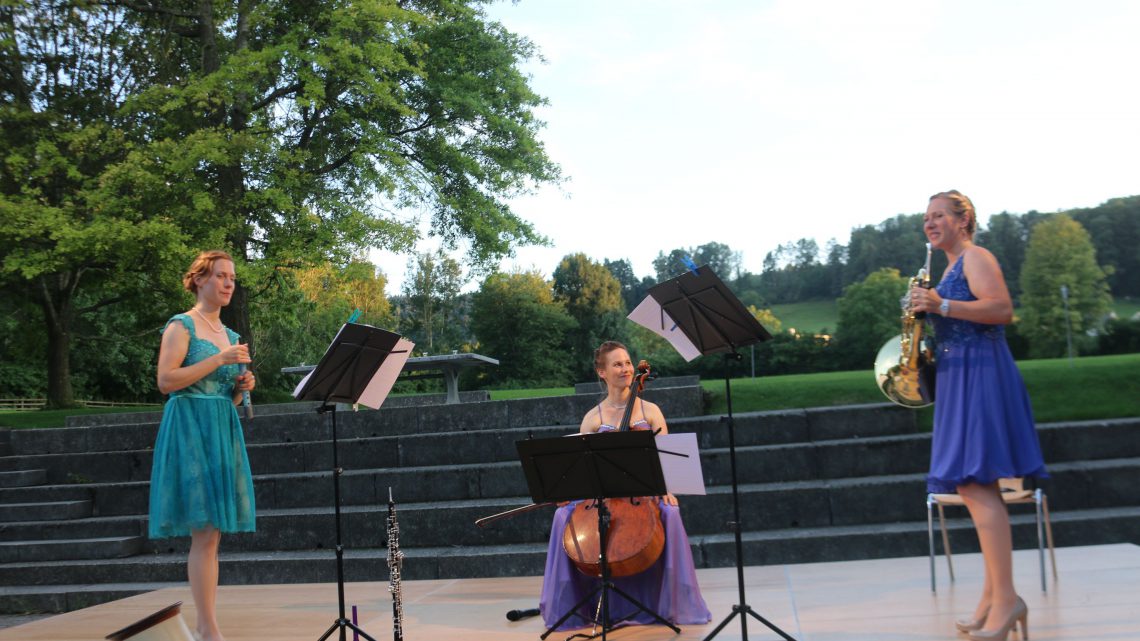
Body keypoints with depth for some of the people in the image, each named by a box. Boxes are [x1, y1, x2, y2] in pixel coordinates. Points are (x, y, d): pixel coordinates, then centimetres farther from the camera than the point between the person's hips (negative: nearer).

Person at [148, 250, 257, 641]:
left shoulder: (229, 334, 18)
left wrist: (242, 387, 1)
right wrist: (219, 359, -17)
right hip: (190, 427, -7)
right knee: (205, 533, -11)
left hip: (222, 431, 8)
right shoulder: (182, 325, -3)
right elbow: (165, 381, -15)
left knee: (212, 534, 7)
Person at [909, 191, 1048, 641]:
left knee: (974, 483, -16)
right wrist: (928, 310, 12)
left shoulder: (975, 257, -5)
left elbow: (1002, 309, -20)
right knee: (972, 486, 9)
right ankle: (993, 595, 14)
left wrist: (941, 306, -22)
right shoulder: (951, 268, 23)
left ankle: (1006, 599, -13)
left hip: (979, 375, -10)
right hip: (960, 377, 10)